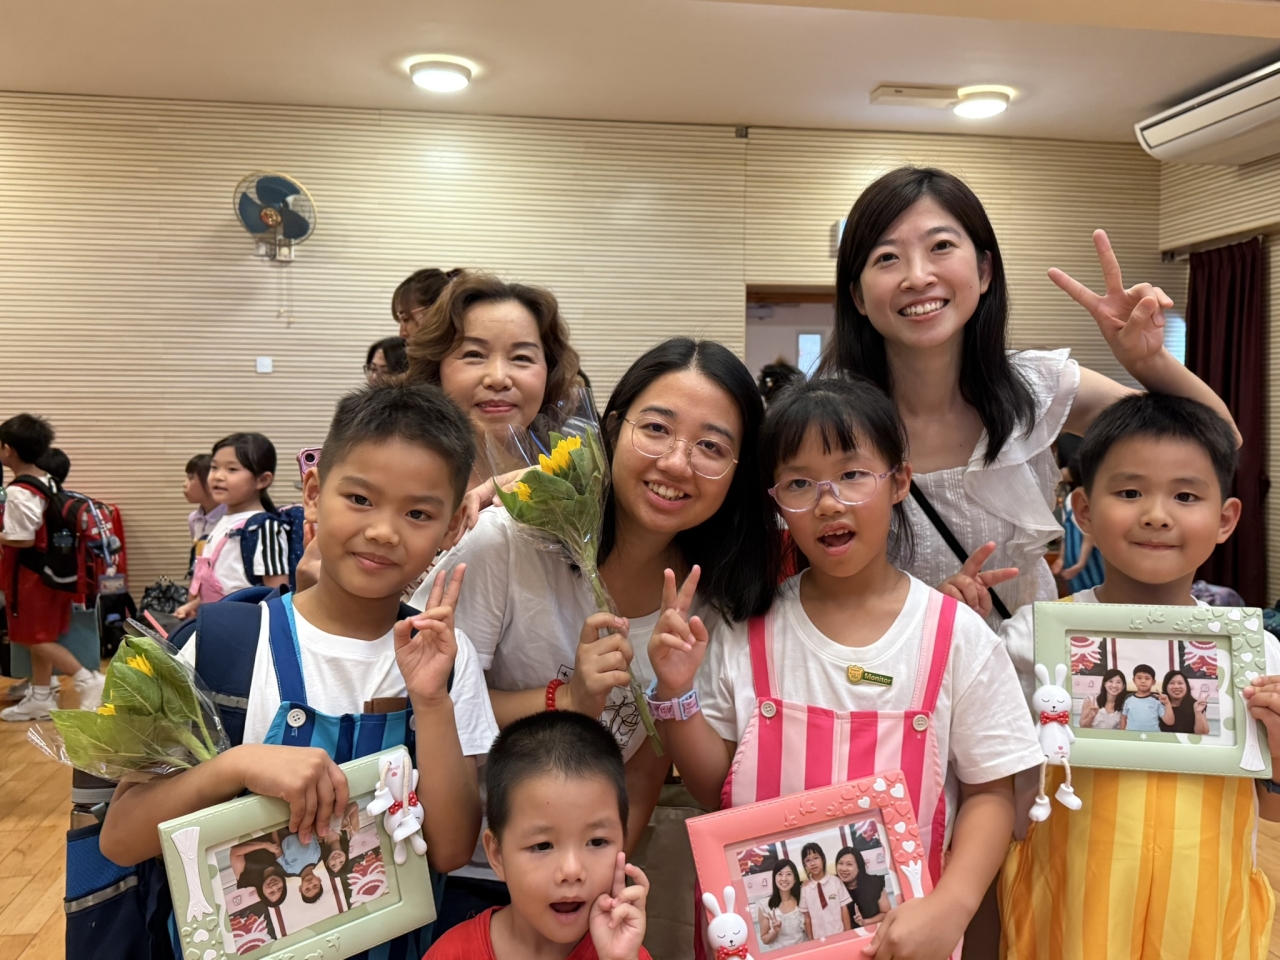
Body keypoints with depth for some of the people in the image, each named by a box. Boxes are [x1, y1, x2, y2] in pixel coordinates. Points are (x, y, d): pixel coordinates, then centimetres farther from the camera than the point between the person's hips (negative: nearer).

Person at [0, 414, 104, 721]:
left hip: (28, 574, -9)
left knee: (35, 638, 1)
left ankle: (88, 680, -4)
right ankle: (40, 697, 24)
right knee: (39, 636, 16)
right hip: (48, 569, 9)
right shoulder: (50, 482, 5)